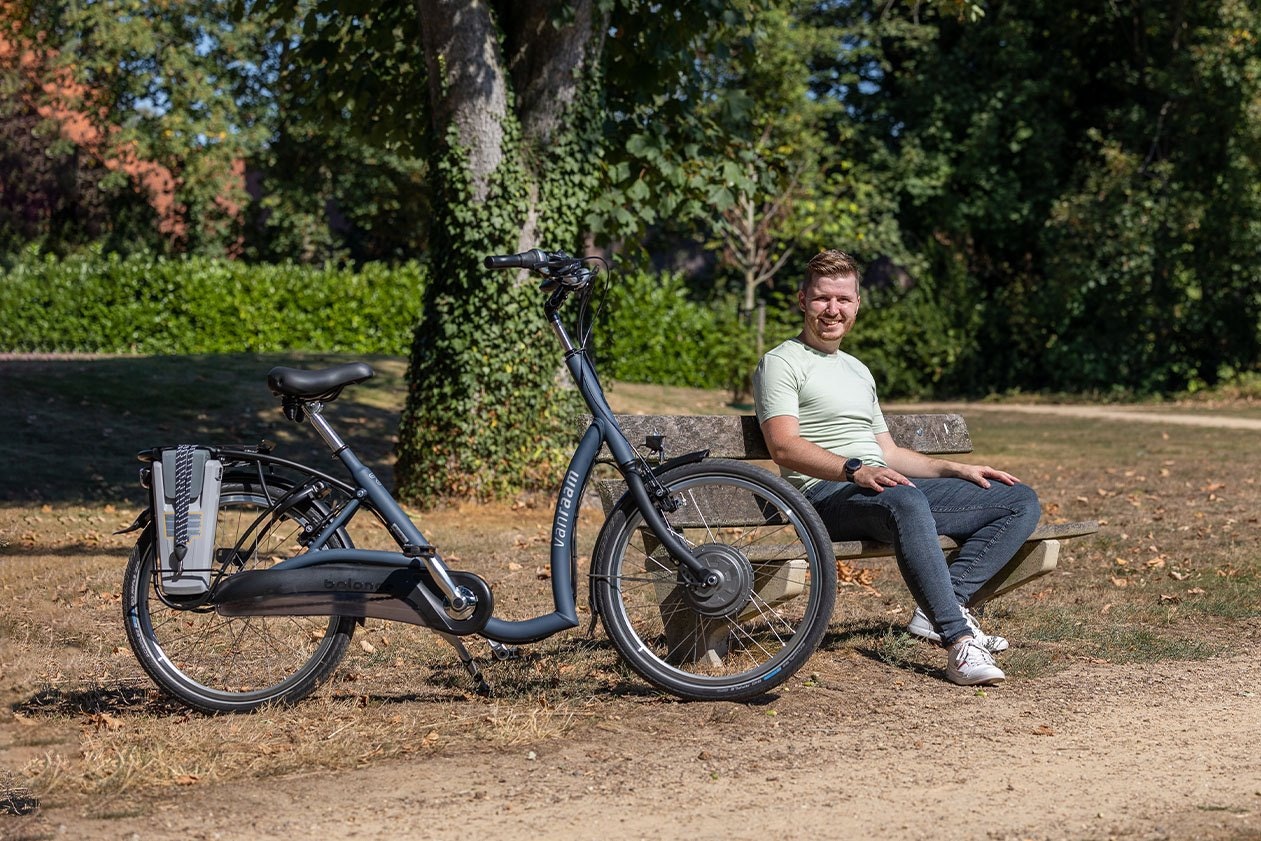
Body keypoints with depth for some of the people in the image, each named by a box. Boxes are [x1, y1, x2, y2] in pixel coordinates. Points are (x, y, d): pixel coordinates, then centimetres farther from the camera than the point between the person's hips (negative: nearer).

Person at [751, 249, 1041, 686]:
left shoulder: (858, 370, 29)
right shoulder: (781, 362, 3)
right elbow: (785, 446, -13)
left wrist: (958, 469, 17)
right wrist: (855, 470, -27)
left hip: (885, 485, 9)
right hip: (826, 494, -8)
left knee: (1021, 501, -2)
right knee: (905, 502, -42)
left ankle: (940, 609, -20)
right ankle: (959, 640, -42)